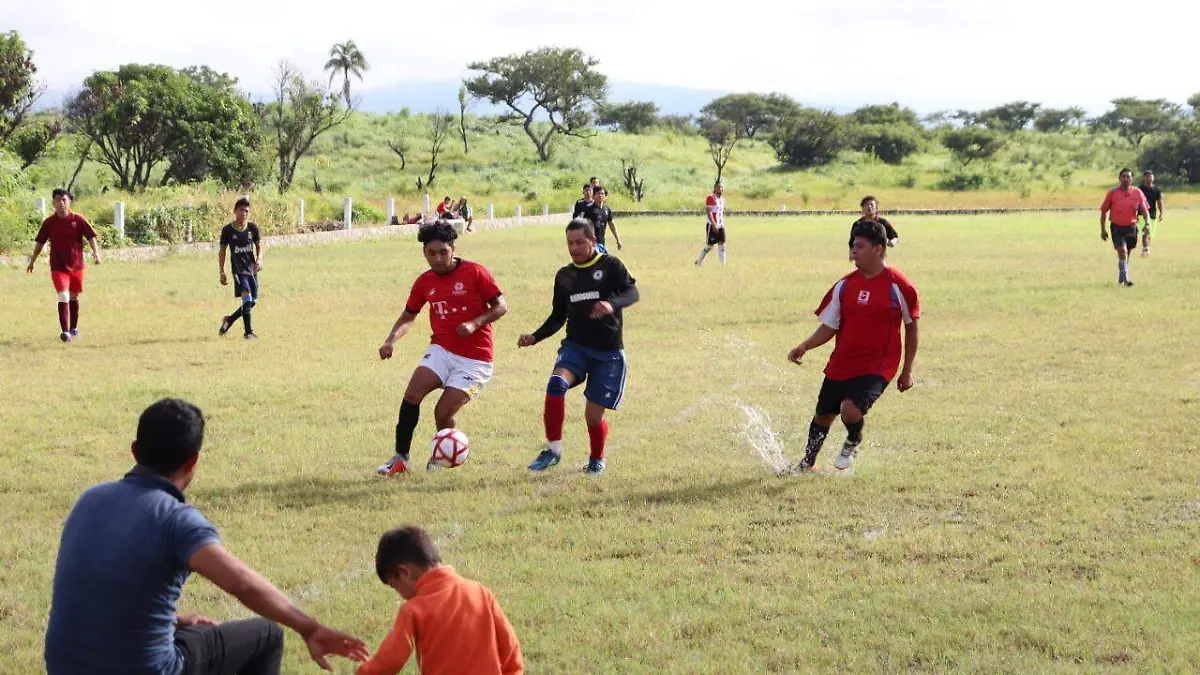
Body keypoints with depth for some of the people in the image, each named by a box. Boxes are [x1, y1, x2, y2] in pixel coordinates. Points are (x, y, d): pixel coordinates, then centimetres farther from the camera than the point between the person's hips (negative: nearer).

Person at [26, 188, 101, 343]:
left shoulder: (78, 220, -4)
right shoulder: (49, 222, -2)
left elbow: (91, 236, -2)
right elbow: (40, 242, 7)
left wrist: (96, 252, -16)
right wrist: (32, 261, 9)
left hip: (76, 265, 2)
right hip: (58, 267, -2)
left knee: (74, 297, 16)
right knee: (63, 296, -16)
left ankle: (74, 328, 34)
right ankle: (65, 331, -19)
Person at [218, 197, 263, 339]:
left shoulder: (253, 228, 3)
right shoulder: (227, 230, -3)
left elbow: (259, 246, 12)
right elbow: (222, 251, 5)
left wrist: (259, 259, -9)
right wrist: (222, 272, 2)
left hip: (252, 269, 4)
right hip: (238, 269, -4)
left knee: (253, 301, 7)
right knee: (247, 298, -19)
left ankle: (229, 320, 28)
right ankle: (248, 332, -14)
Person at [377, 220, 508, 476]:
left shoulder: (474, 272, -7)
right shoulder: (425, 282, 8)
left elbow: (501, 306, -4)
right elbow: (408, 317, 18)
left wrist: (474, 323, -19)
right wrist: (390, 340, 0)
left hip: (474, 359, -4)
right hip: (441, 350, 4)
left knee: (443, 413, -11)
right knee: (412, 394, -19)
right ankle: (400, 458, -10)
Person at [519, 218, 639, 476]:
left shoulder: (610, 266, -3)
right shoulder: (564, 276, 11)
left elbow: (632, 292, -18)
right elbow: (558, 317, 18)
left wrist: (612, 304, -40)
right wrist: (535, 337, 2)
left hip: (608, 352, -3)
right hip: (575, 346, 3)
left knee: (594, 415, -2)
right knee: (556, 383, -29)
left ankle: (597, 459, 29)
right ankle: (553, 449, -19)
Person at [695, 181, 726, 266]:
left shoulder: (722, 199, 13)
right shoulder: (711, 198, -13)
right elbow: (709, 213, -18)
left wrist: (723, 223, 15)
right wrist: (714, 225, -24)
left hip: (720, 226, 8)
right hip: (712, 226, -8)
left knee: (722, 244, 1)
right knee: (709, 245, -2)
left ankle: (723, 265, 3)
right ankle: (698, 262, 14)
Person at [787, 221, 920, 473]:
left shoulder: (899, 287, -8)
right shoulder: (845, 285, 3)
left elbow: (911, 329, 4)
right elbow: (829, 327, 6)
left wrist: (907, 371, 6)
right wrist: (804, 346, -11)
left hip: (877, 367, -5)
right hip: (840, 365, 5)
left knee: (850, 409, -25)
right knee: (823, 416, 12)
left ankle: (853, 443, 10)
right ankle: (808, 463, 38)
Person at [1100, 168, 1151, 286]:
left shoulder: (1137, 193, -1)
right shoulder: (1112, 193, -6)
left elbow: (1145, 210, 3)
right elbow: (1104, 211, 1)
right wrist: (1103, 230, 0)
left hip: (1131, 227, 3)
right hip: (1117, 227, -3)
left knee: (1127, 253, 15)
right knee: (1122, 251, -17)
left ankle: (1121, 276, 35)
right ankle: (1125, 279, -14)